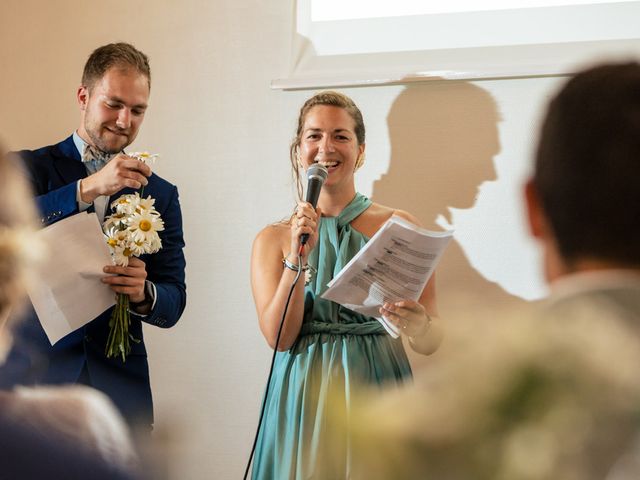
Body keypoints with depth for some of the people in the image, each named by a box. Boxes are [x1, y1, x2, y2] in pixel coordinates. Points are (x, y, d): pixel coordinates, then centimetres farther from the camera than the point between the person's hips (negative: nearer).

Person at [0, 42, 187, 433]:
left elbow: (173, 303, 5)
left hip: (120, 392, 2)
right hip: (34, 380, -2)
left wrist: (144, 294, -18)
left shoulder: (160, 194, 11)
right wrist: (88, 188, -25)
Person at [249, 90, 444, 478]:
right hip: (304, 400, 1)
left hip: (379, 391, -1)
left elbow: (431, 342, 0)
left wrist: (419, 326, -23)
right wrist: (298, 256, -15)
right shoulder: (273, 239, 6)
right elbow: (278, 337, -5)